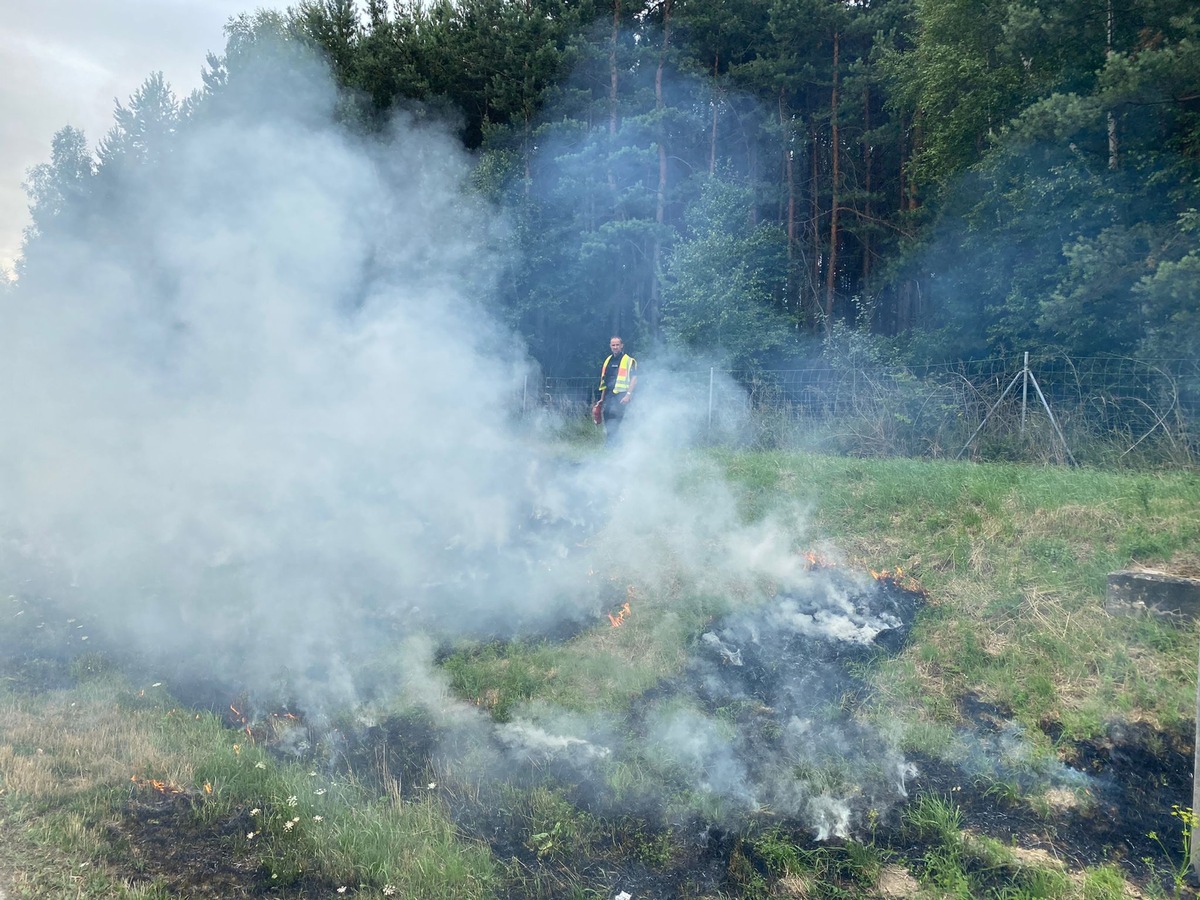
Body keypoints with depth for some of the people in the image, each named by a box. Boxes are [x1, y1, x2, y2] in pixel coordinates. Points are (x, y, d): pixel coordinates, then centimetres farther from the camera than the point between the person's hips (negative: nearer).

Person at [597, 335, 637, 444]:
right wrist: (602, 399, 20)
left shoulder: (629, 361, -1)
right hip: (609, 397, 6)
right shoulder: (608, 361, 18)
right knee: (608, 425, 7)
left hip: (621, 397, -6)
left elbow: (634, 379, -9)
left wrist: (628, 394, -20)